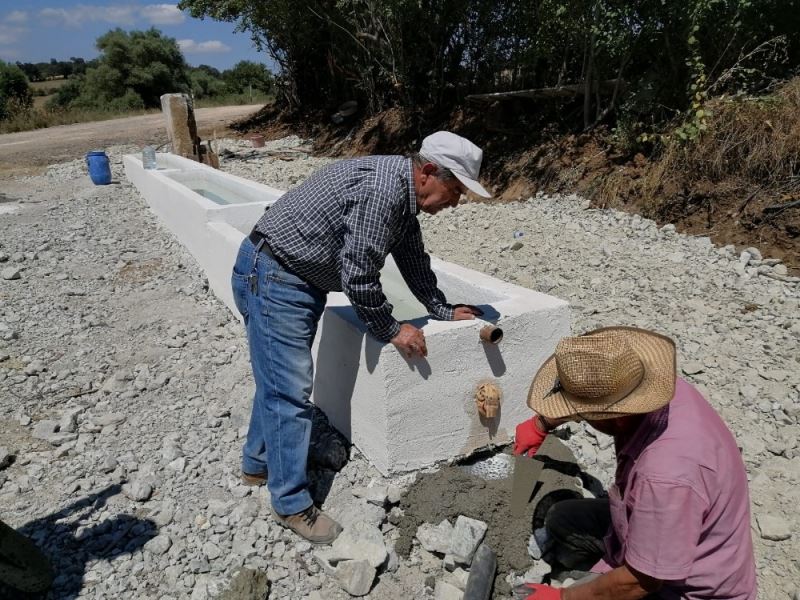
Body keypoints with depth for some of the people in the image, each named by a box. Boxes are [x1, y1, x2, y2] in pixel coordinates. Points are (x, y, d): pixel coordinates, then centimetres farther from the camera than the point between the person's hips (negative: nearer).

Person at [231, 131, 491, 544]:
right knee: (290, 391, -5)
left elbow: (413, 260, 16)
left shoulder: (402, 192, 6)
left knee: (278, 378, 20)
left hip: (298, 280, 11)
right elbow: (358, 277, -26)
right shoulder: (382, 189, -26)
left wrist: (443, 311, 14)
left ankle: (258, 463, 38)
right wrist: (391, 330, -12)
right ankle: (292, 504, 10)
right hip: (273, 278, -10)